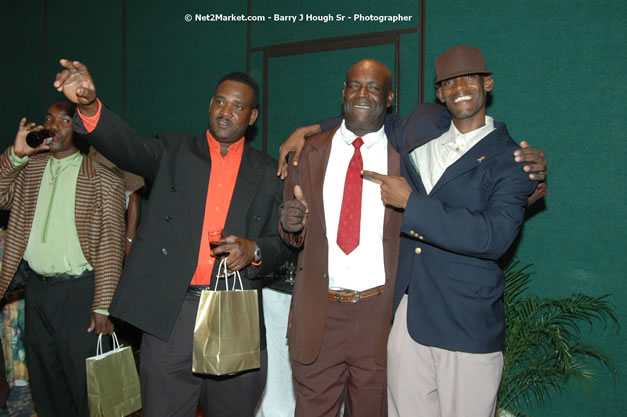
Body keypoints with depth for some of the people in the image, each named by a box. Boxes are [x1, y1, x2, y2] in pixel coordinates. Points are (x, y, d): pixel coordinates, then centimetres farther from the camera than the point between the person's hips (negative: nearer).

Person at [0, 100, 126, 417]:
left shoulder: (103, 180, -8)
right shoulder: (28, 168, 9)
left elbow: (110, 246, -11)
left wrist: (102, 307, -13)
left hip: (79, 290, -5)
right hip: (36, 287, 5)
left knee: (83, 378, 3)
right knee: (43, 377, 18)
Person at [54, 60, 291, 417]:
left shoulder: (269, 172, 9)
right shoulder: (174, 152, 9)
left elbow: (281, 243, 9)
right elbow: (129, 147, -10)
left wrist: (254, 250, -13)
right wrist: (89, 106, -28)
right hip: (170, 315, 0)